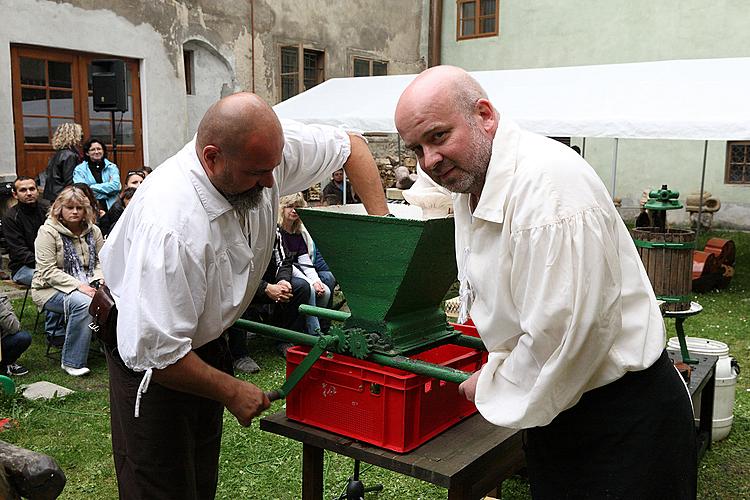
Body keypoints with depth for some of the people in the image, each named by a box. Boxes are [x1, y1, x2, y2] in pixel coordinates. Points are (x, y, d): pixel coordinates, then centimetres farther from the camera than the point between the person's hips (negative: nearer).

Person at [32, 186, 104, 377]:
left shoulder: (93, 230, 9)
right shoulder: (48, 231, -8)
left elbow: (101, 261, 10)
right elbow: (47, 271, -15)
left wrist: (97, 281, -12)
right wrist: (78, 286, -23)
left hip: (87, 286, 5)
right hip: (51, 288, -5)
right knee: (83, 303, -36)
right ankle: (72, 362, -24)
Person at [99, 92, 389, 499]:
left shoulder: (269, 146, -21)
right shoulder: (169, 227, -39)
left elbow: (350, 145, -2)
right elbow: (154, 353, -34)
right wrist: (231, 391, -19)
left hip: (208, 334, 6)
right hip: (151, 351, -6)